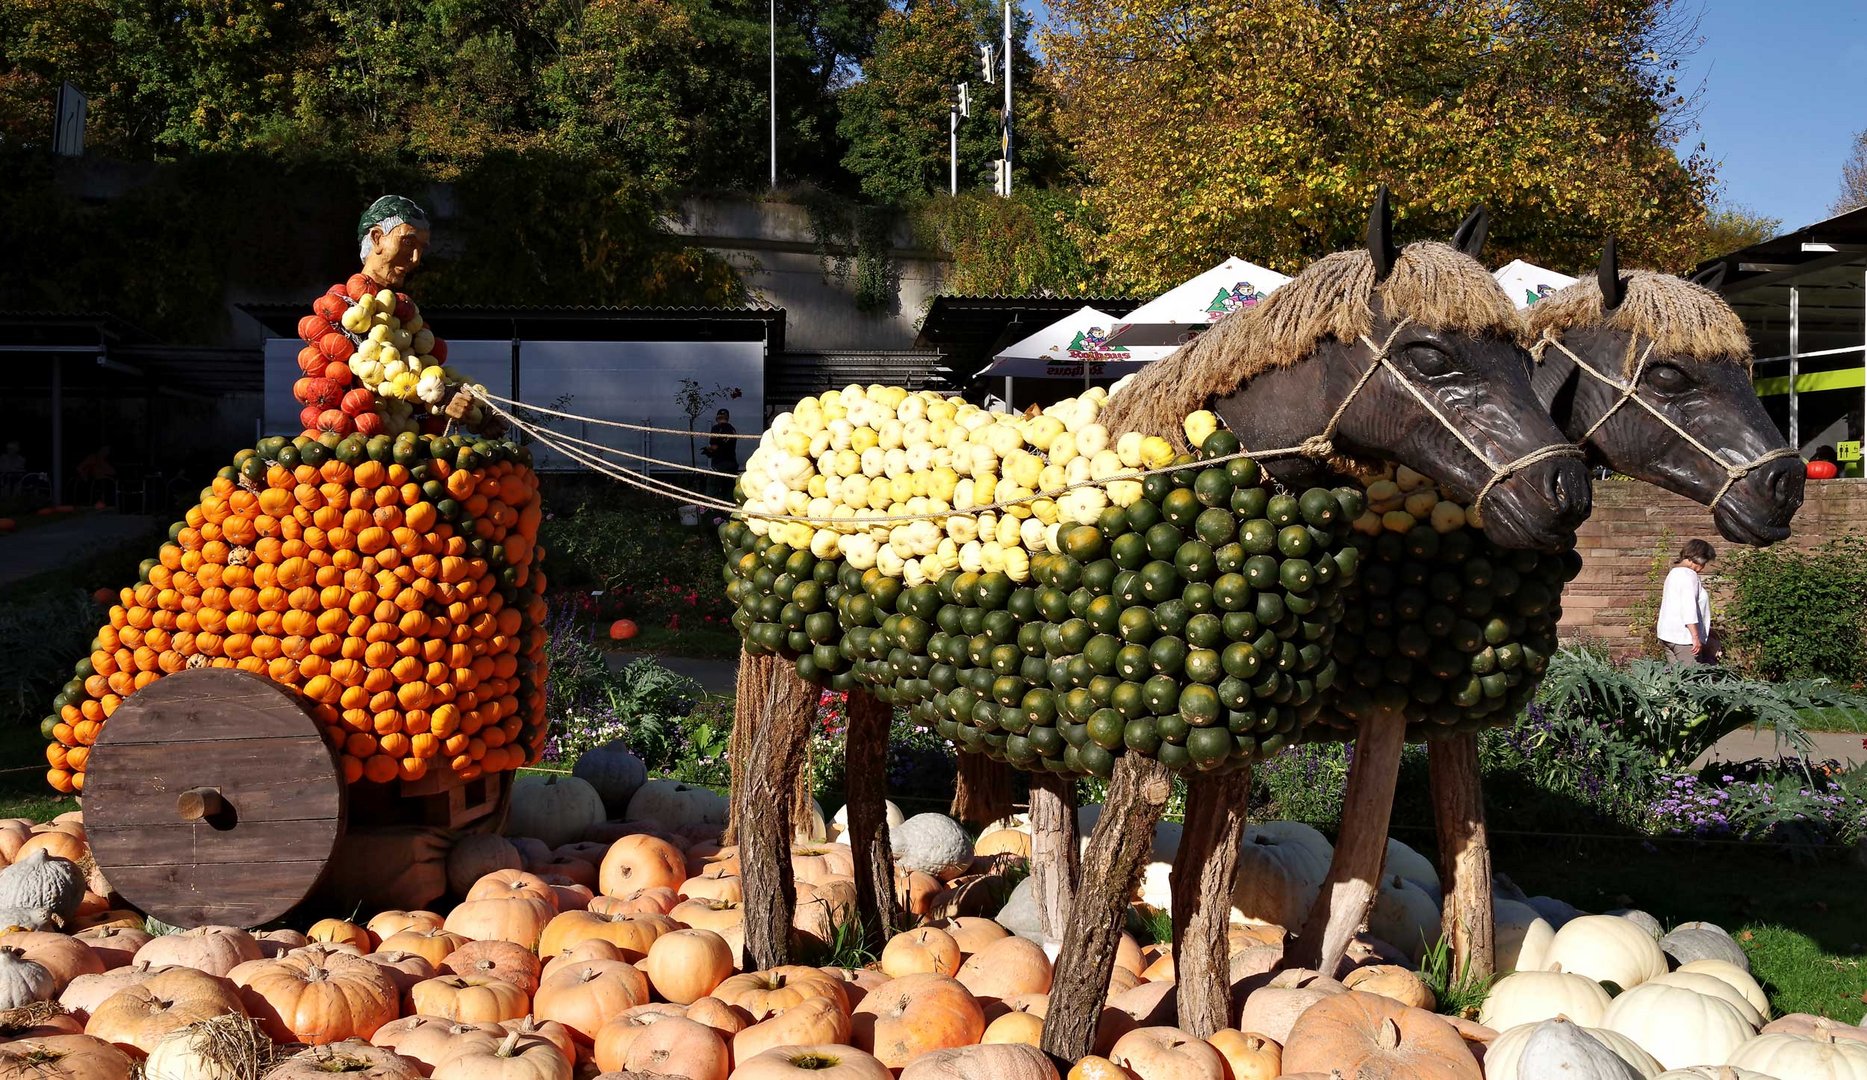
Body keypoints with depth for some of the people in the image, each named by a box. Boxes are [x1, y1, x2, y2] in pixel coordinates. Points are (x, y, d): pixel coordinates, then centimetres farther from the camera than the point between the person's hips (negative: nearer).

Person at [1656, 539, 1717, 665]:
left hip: (1668, 634, 10)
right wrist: (1696, 637, -22)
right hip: (1684, 636, -10)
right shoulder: (1689, 575, -12)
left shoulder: (1674, 573, 19)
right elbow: (1689, 607, -20)